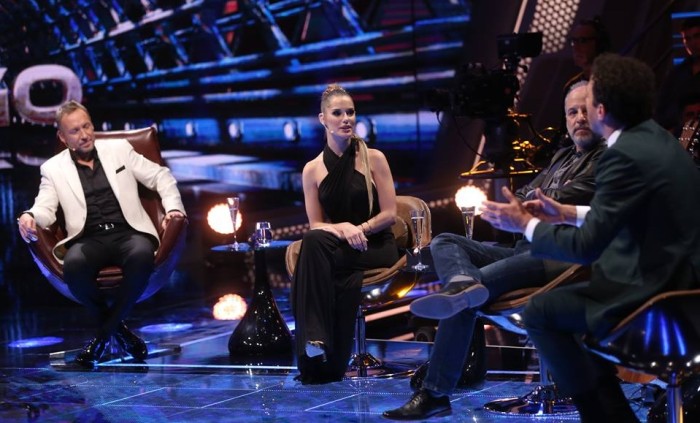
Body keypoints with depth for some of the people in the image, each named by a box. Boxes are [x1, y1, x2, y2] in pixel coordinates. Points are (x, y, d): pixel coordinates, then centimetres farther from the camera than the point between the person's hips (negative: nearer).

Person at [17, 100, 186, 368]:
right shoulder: (53, 168, 12)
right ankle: (118, 328, -12)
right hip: (90, 240, 0)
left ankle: (104, 332, -18)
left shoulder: (119, 149, 14)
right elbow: (45, 208, 3)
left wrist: (173, 207, -2)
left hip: (128, 233, 0)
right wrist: (30, 216, -22)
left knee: (142, 256, -37)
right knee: (74, 264, -36)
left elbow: (161, 177, 16)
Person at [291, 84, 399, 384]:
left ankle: (332, 362, -36)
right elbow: (315, 225, 4)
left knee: (316, 247, -34)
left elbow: (389, 214, 0)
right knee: (314, 242, -36)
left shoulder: (373, 159, 2)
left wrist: (358, 229, -15)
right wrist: (343, 228, -16)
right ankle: (315, 341, -41)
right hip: (336, 250, 2)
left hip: (376, 247, -2)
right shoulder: (312, 170, 6)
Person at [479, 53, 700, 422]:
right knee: (563, 298, 26)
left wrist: (525, 224, -5)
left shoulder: (625, 155, -21)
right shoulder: (656, 137, 8)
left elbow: (586, 247, -19)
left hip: (653, 294, -10)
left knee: (539, 312, 1)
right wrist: (567, 213, 19)